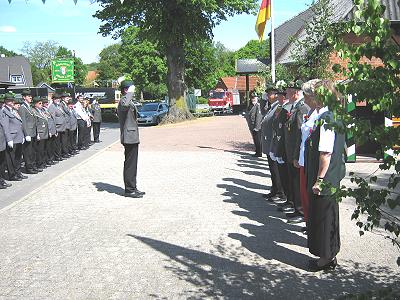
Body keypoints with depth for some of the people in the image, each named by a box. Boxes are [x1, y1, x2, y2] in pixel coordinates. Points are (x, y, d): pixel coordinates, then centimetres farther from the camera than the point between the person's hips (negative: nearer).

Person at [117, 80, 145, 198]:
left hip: (132, 137, 11)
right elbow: (125, 105, -42)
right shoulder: (124, 100, -16)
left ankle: (132, 188, 23)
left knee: (132, 164, 15)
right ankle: (129, 190, 1)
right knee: (130, 164, -5)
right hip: (130, 137, -11)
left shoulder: (128, 101, 18)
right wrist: (130, 92, -30)